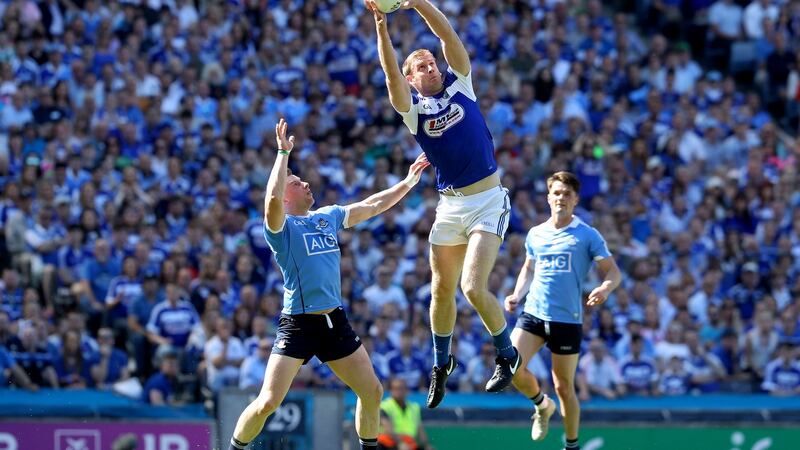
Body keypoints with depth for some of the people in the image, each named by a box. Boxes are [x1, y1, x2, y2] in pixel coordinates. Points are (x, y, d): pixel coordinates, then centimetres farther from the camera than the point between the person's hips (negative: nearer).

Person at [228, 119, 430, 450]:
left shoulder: (328, 217, 13)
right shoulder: (281, 226, -6)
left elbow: (372, 206, 23)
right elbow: (273, 198, -28)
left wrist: (408, 182, 21)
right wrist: (284, 153, -23)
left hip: (335, 322, 6)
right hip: (297, 324, -6)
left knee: (372, 391, 7)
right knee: (268, 402, -12)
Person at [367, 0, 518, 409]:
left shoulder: (459, 84, 4)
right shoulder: (412, 107, 2)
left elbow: (449, 35, -8)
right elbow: (391, 73, -15)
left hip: (488, 202, -3)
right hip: (449, 205, 3)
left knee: (473, 287, -16)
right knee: (442, 289, 10)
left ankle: (506, 353, 5)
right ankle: (441, 364, 33)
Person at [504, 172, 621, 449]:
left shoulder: (587, 236, -1)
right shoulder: (535, 234, 11)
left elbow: (612, 271, -2)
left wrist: (604, 289, -24)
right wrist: (517, 295, 8)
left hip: (568, 319, -3)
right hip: (533, 313, 3)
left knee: (564, 388, 2)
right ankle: (542, 405, 15)